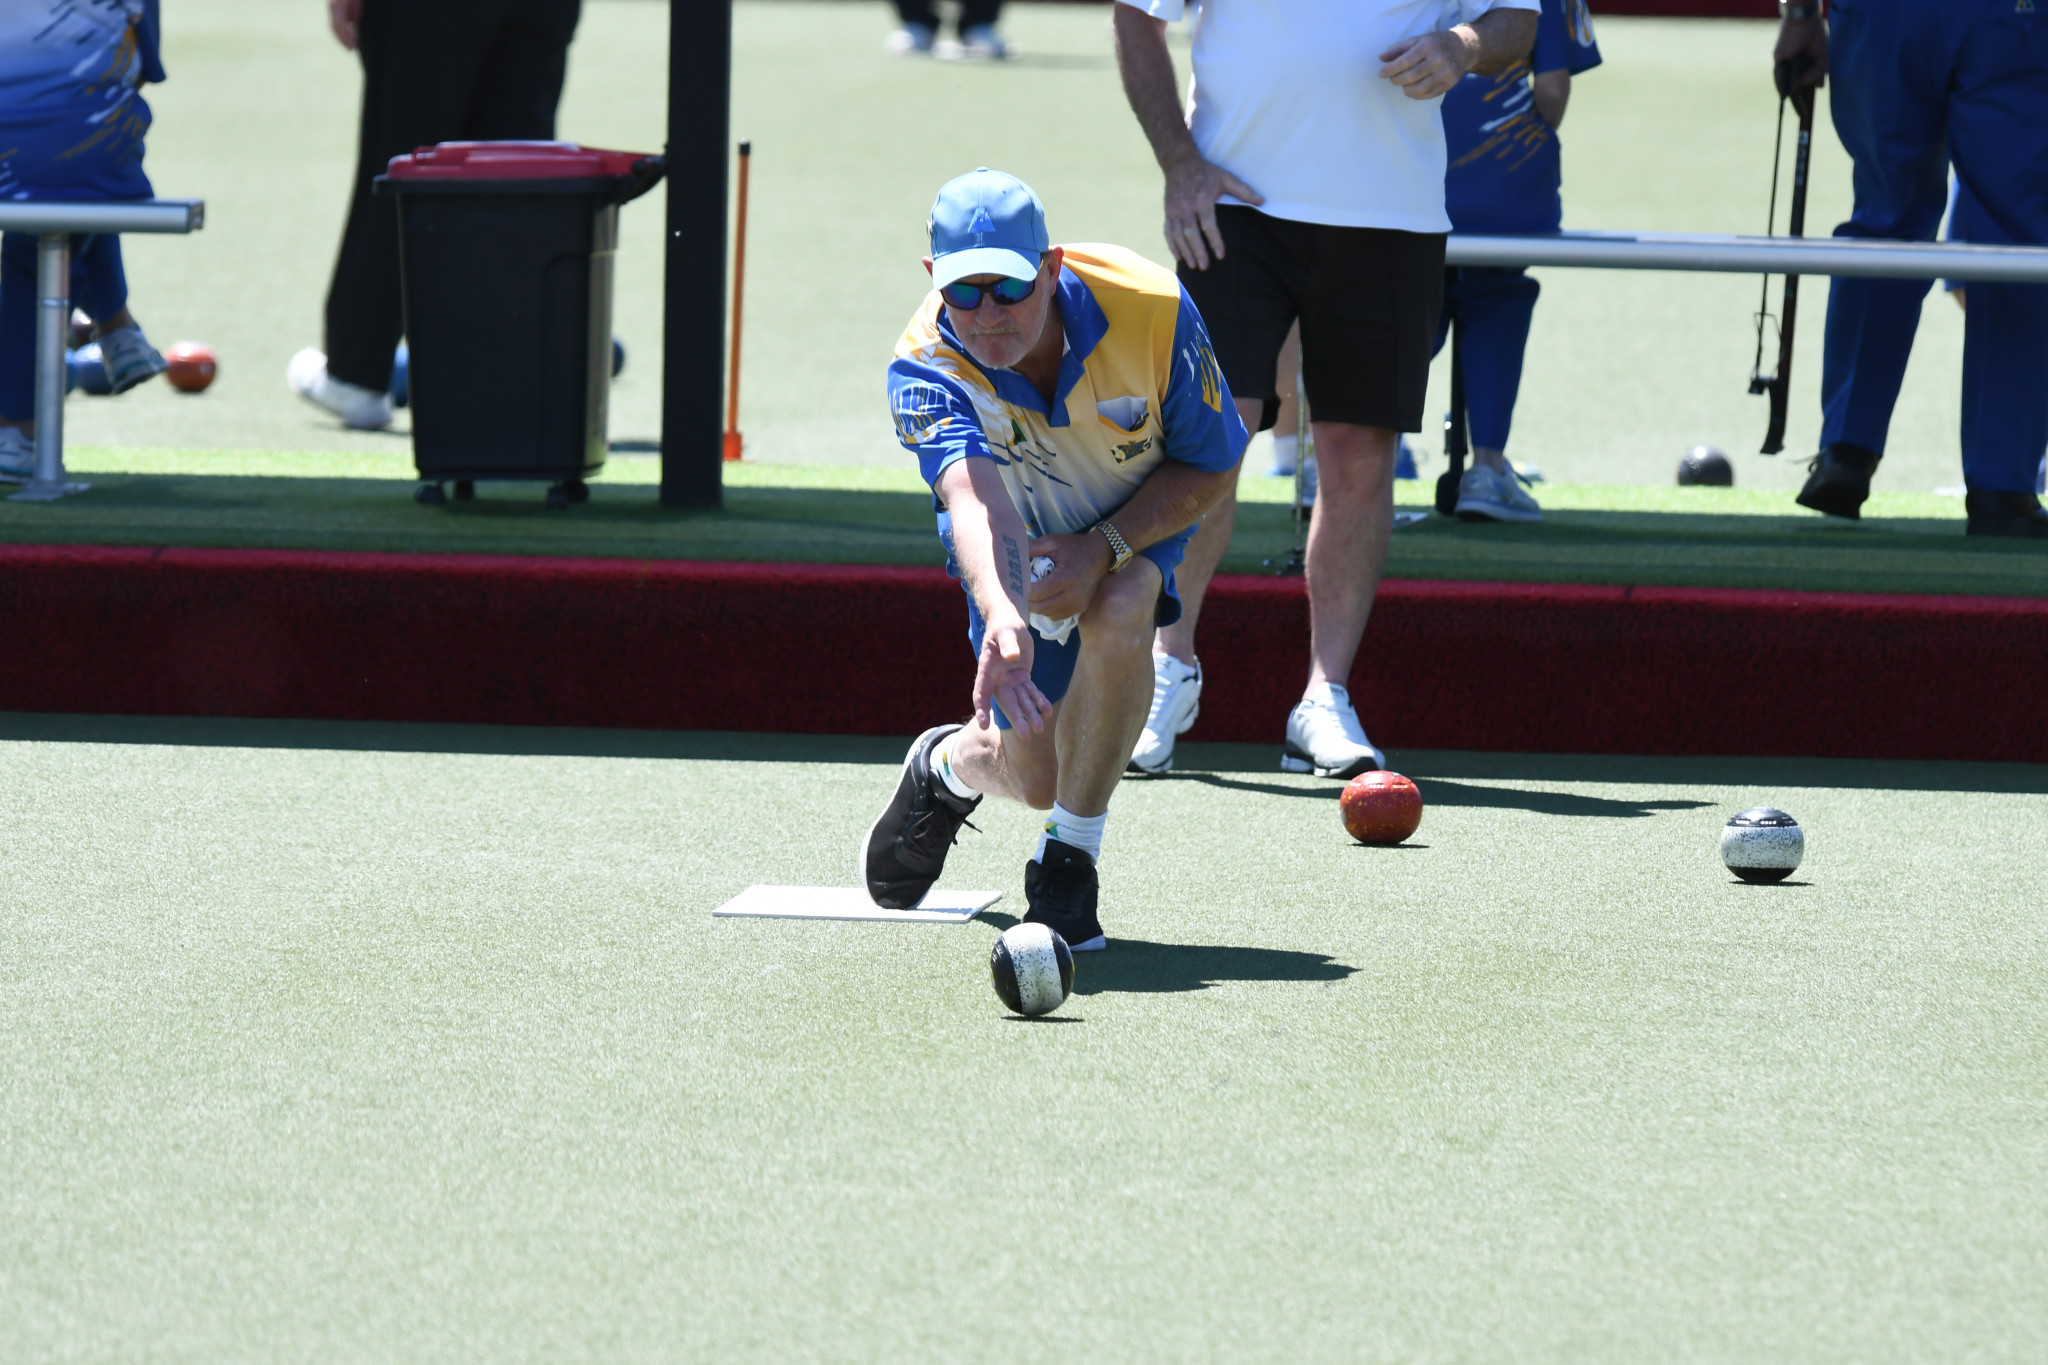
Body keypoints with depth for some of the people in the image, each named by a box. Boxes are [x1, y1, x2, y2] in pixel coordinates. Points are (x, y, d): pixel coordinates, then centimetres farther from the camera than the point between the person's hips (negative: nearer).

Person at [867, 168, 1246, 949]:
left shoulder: (1152, 312, -33)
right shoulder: (926, 366, -35)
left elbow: (1210, 471, -19)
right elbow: (971, 498, -53)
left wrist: (1104, 547, -34)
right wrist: (1002, 619, -73)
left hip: (1140, 525, -1)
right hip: (1020, 545, 1)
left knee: (1119, 609, -36)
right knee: (1034, 775, 0)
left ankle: (1069, 858, -19)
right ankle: (947, 766, 40)